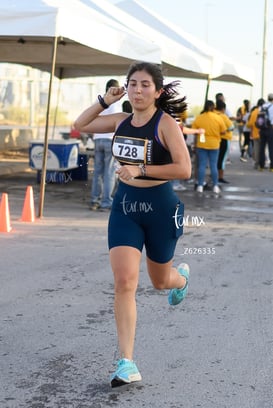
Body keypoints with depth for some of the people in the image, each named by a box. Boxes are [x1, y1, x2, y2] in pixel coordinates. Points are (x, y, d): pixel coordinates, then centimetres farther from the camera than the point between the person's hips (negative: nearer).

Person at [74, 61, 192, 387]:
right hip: (124, 206, 4)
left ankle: (181, 276, 58)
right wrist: (104, 101, 3)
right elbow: (80, 125, 16)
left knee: (159, 281, 17)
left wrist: (141, 170, -28)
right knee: (124, 282, -11)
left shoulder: (166, 124, -14)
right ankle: (127, 364, -7)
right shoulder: (121, 121, 3)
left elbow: (184, 169, -22)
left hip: (159, 206, -3)